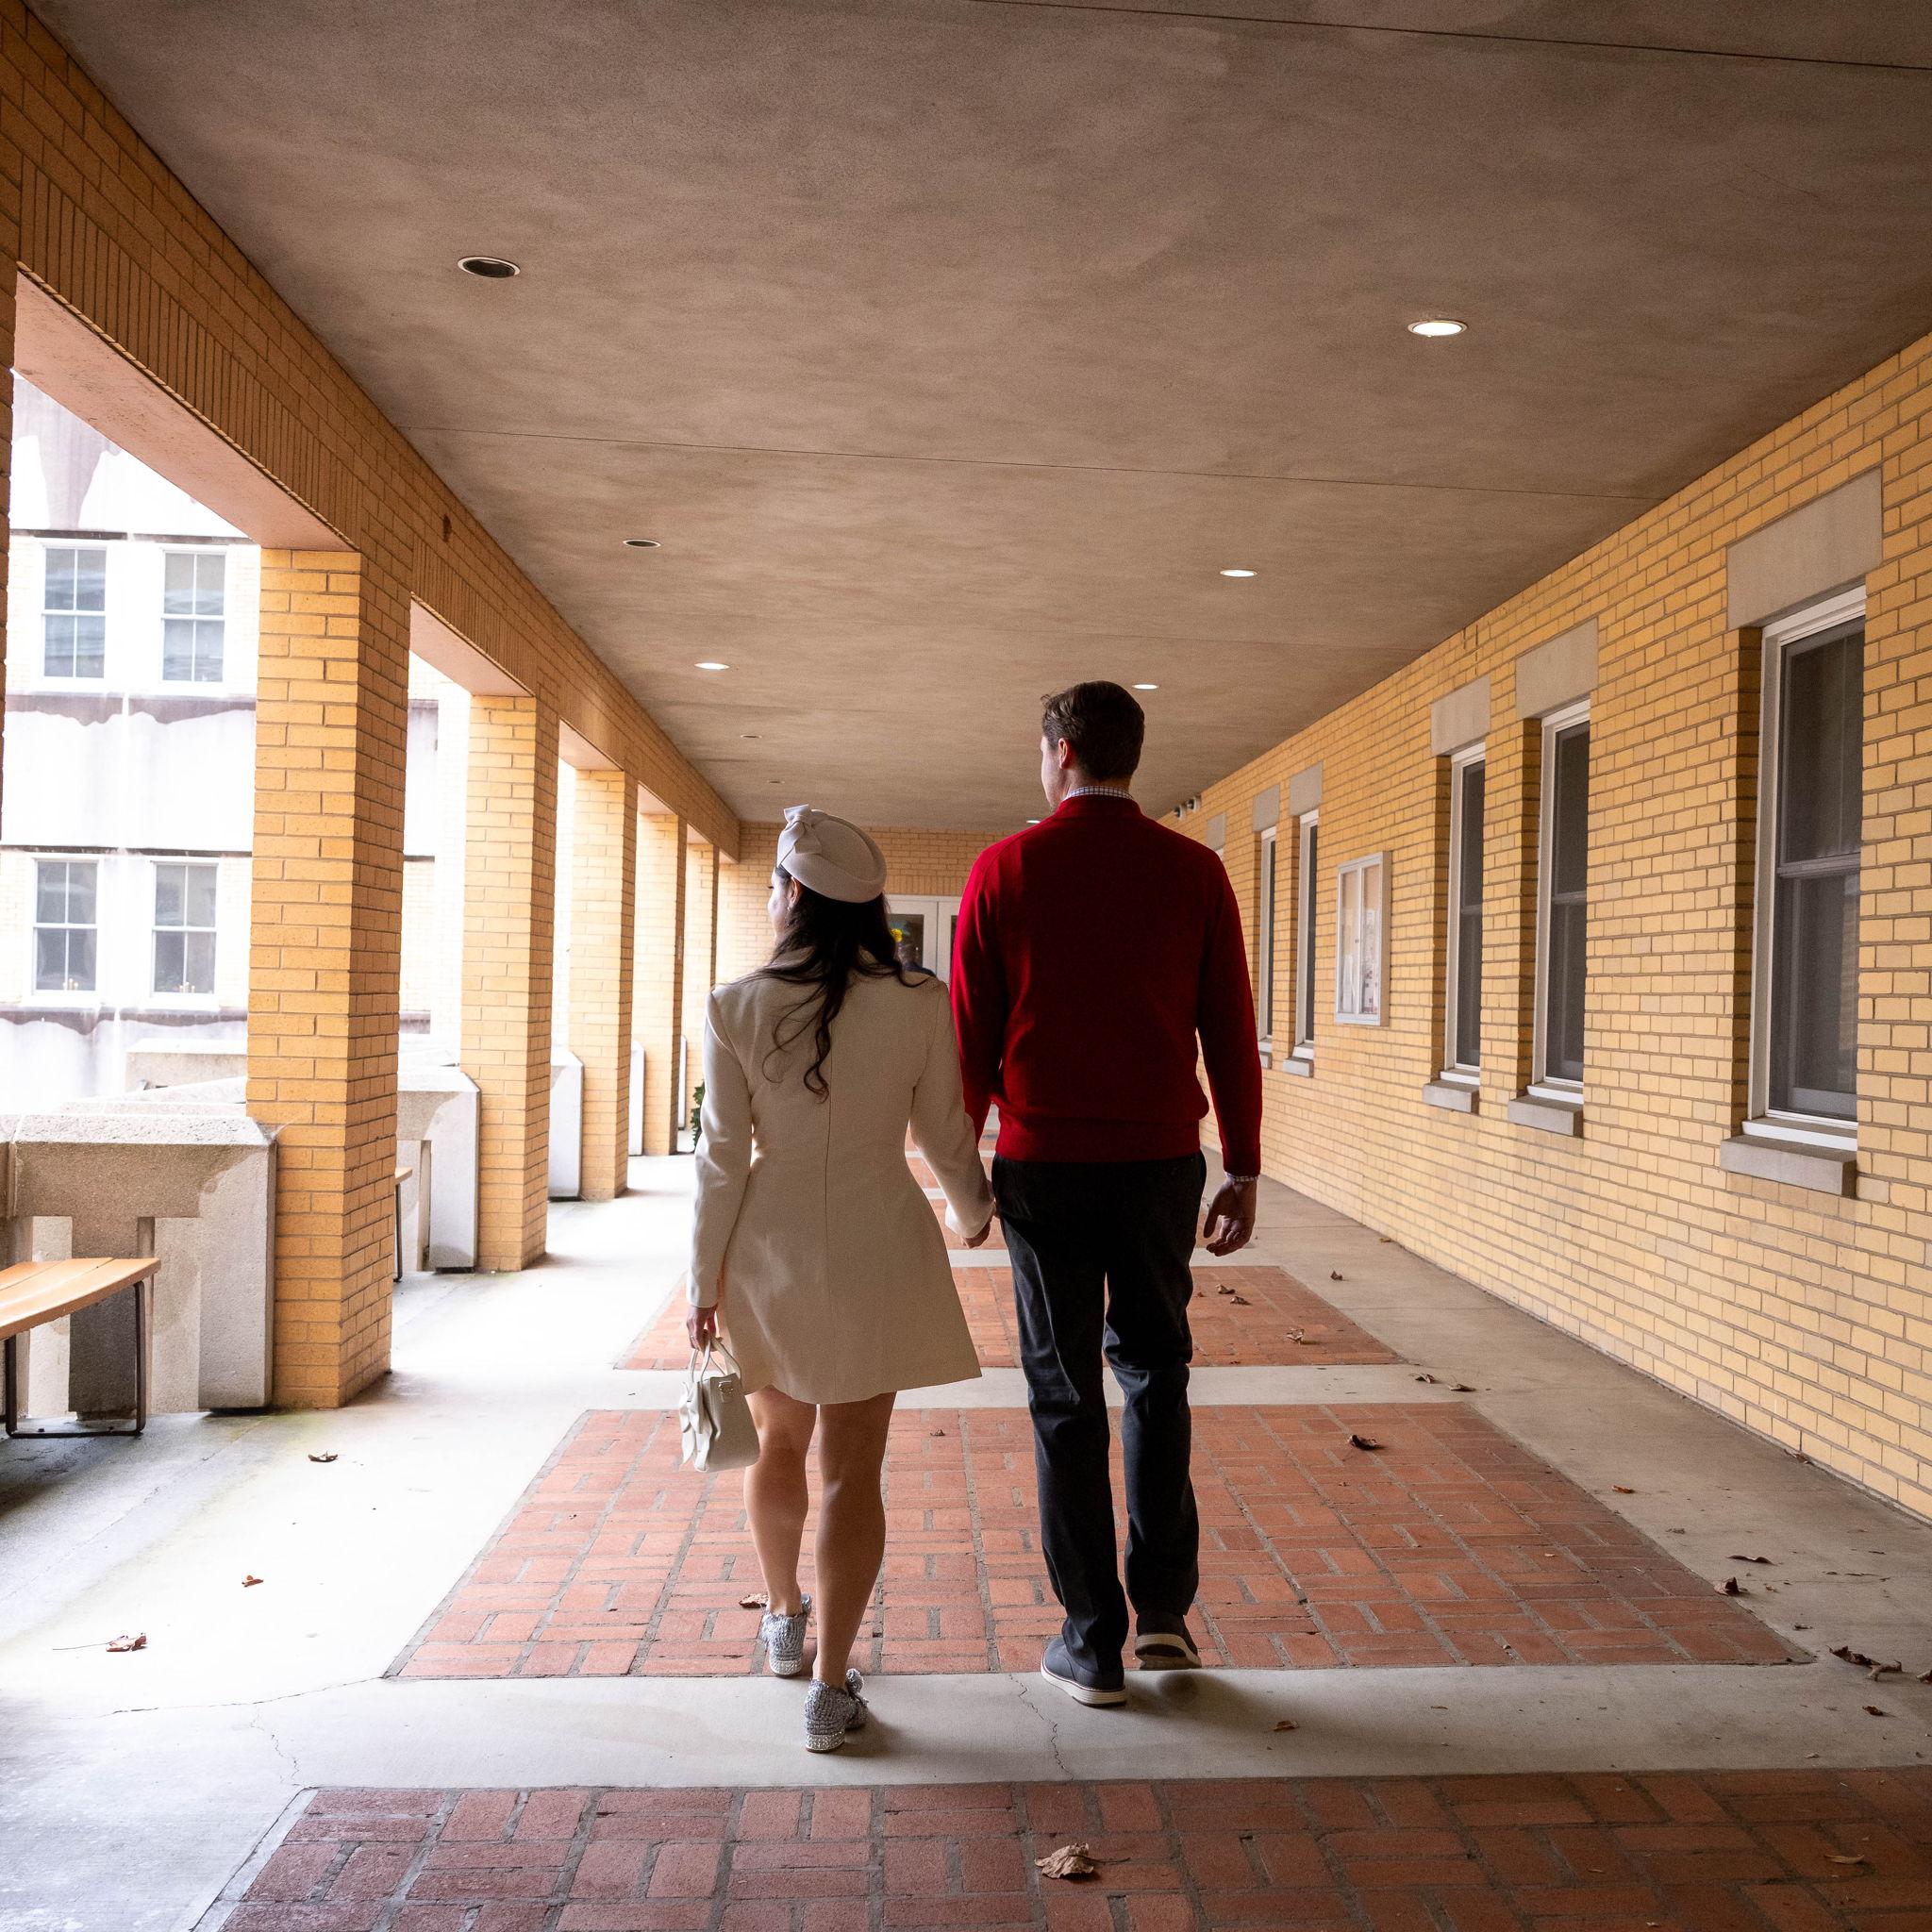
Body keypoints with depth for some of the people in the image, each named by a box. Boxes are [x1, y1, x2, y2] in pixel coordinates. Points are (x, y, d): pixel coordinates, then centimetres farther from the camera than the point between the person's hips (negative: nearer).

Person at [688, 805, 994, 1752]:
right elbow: (947, 1136, 0)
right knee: (852, 1467, 6)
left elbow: (723, 1156, -7)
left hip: (770, 1248, 1)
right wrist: (973, 1211, 21)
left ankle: (784, 1618, 42)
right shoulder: (920, 1005, -9)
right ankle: (830, 1687, 7)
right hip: (876, 1251, -1)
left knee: (781, 1438, 23)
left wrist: (704, 1279, 3)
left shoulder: (737, 1008, -10)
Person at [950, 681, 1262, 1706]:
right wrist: (1242, 1170, 8)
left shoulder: (1005, 870, -4)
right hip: (1160, 1162, 2)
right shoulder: (1194, 871, 0)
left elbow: (971, 1034, -2)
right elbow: (1231, 1032, 0)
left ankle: (1091, 1643, 13)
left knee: (1065, 1393, 7)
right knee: (1153, 1372, 19)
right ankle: (1163, 1607, 16)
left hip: (1043, 1164, -1)